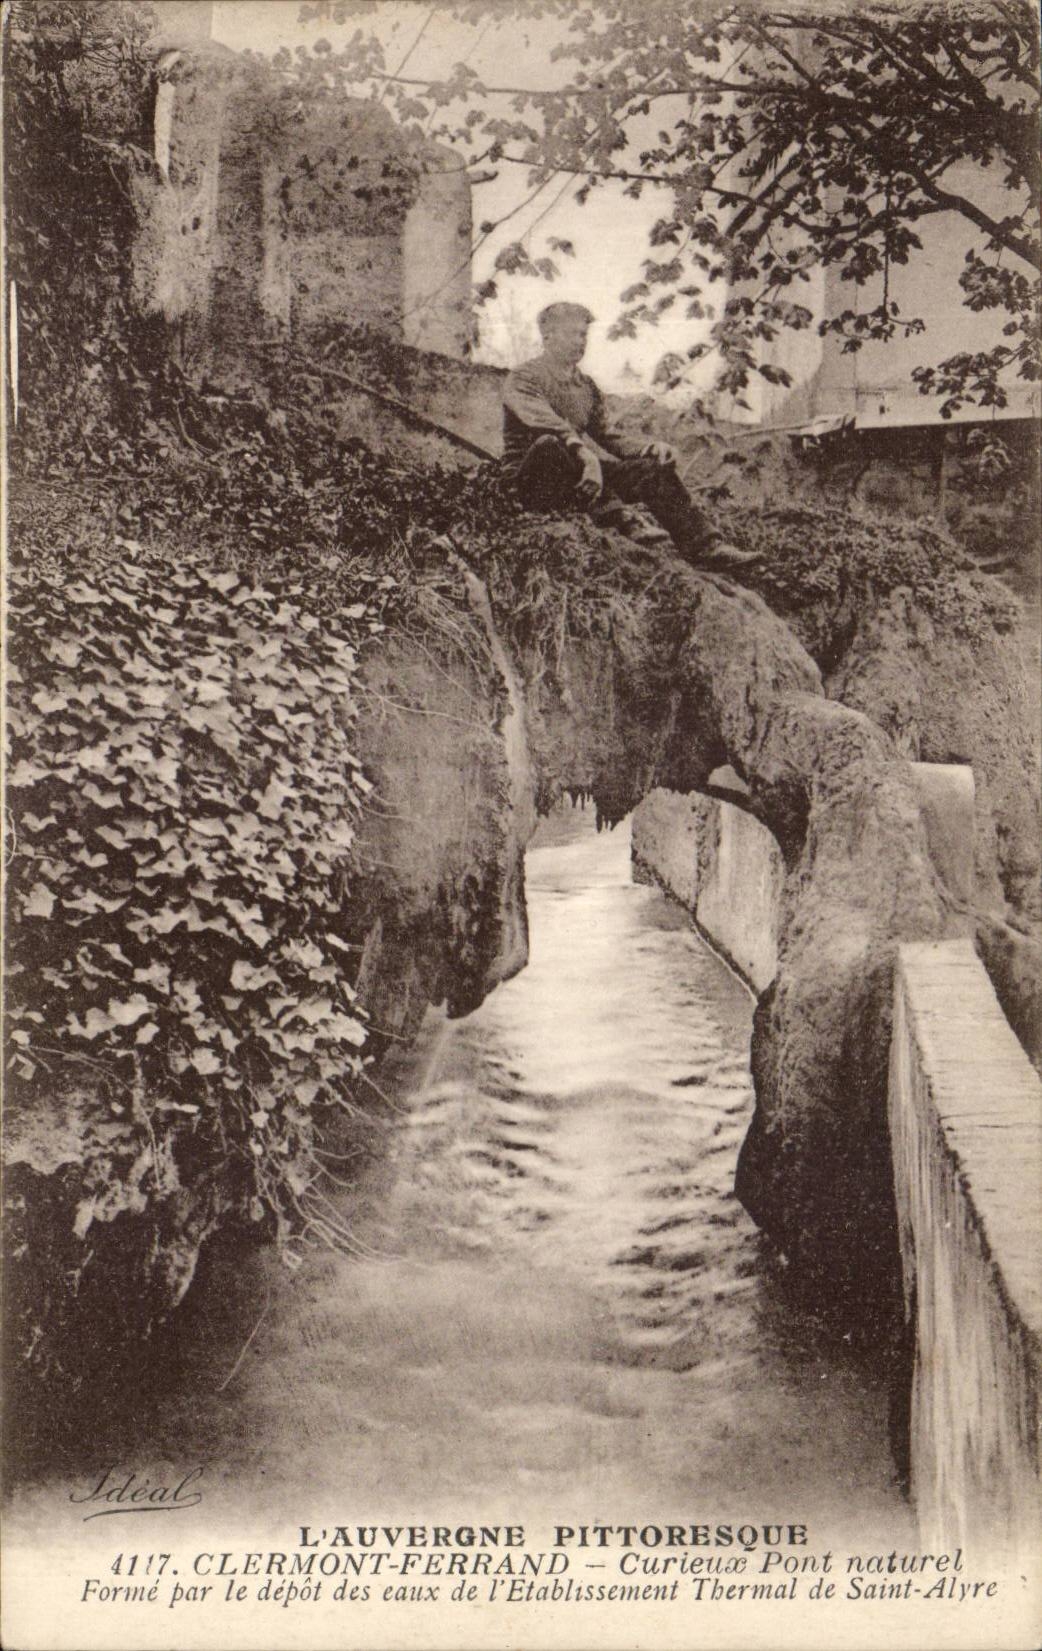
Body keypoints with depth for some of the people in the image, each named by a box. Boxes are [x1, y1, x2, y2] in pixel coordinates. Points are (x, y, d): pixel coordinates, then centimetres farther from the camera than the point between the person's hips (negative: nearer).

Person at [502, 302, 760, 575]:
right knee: (551, 444, -38)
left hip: (577, 479, 6)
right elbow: (544, 422, -25)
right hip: (533, 483, -6)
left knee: (654, 467, -10)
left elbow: (605, 437, 19)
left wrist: (647, 449, -1)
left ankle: (704, 547, -17)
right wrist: (583, 452, -42)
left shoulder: (586, 385, 18)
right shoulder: (524, 379, -5)